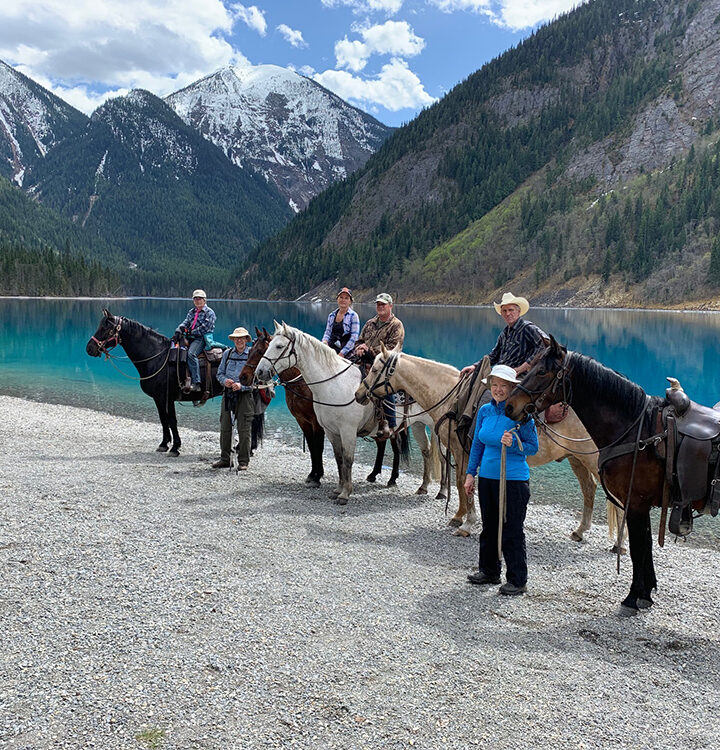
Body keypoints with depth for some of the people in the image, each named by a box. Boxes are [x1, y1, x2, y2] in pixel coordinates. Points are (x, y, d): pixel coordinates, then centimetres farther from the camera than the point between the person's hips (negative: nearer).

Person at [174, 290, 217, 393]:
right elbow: (186, 322, 12)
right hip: (190, 338, 8)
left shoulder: (209, 312, 2)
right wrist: (179, 330, -7)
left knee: (191, 353, -32)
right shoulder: (191, 312, 23)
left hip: (202, 338, -8)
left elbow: (205, 327, -9)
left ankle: (196, 383, -36)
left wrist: (192, 332, -13)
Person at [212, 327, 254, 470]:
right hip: (228, 394, 4)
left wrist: (242, 386, -20)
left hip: (244, 395, -4)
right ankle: (225, 459, 17)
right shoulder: (227, 353, 9)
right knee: (225, 428, 7)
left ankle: (243, 461, 8)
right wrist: (225, 381, -10)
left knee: (244, 429, -2)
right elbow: (219, 373, 12)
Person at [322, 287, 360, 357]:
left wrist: (342, 353, -12)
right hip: (331, 348, 5)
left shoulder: (353, 316, 1)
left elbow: (354, 338, -6)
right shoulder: (331, 315, 17)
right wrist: (325, 341, -4)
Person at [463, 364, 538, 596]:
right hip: (487, 477, 6)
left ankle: (517, 580, 13)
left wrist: (513, 445, -24)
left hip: (513, 480, -6)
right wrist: (471, 473, 9)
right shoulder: (485, 411, 5)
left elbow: (533, 447, -6)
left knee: (512, 531, 1)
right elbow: (477, 444, 13)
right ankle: (489, 571, 32)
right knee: (489, 527, 17)